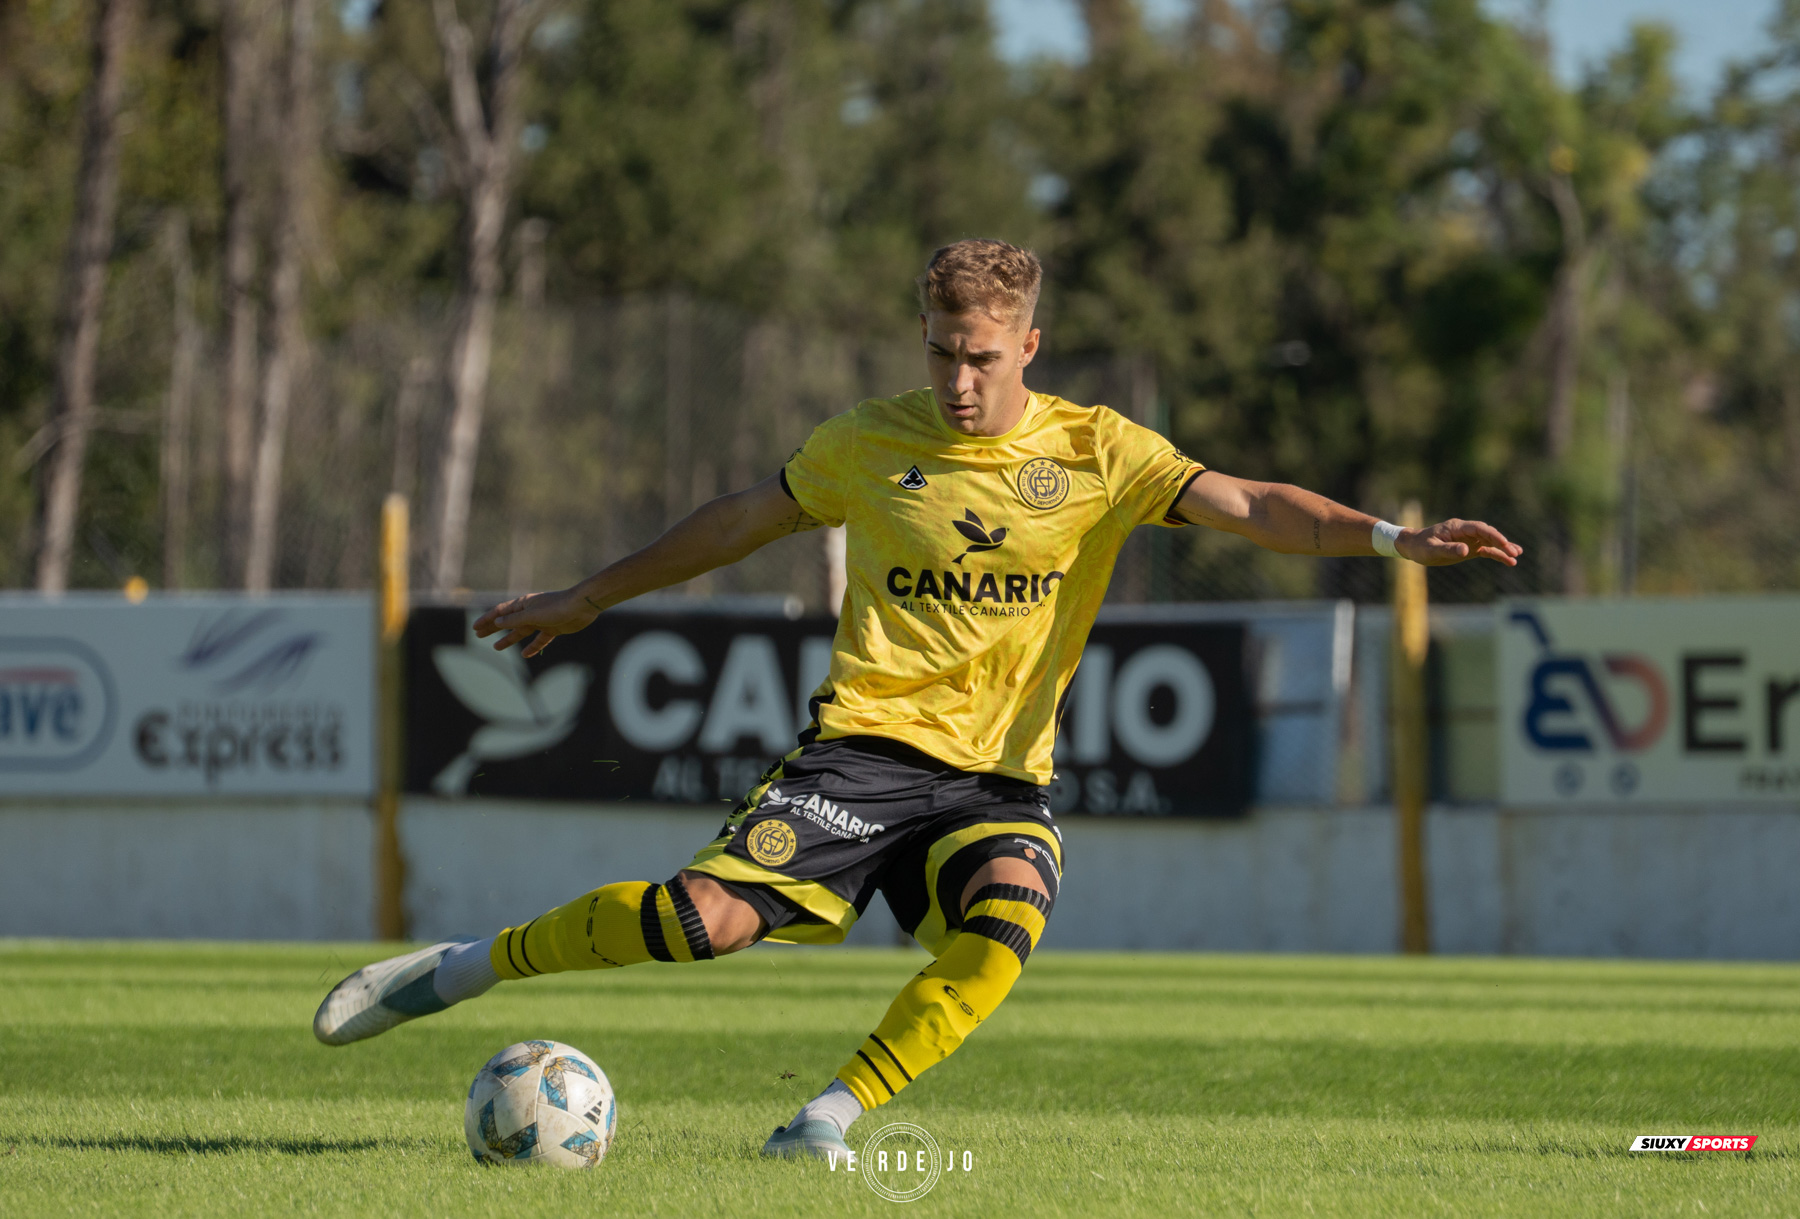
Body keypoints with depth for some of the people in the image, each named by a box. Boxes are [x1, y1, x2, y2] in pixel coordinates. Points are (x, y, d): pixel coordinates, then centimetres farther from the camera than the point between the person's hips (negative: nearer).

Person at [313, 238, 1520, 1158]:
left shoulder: (1094, 453, 2)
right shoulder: (871, 443, 5)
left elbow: (1251, 506, -5)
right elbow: (739, 522, 18)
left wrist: (1388, 535, -21)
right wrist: (588, 598, 24)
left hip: (1002, 776, 1)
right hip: (866, 745, -1)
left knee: (1006, 923, -32)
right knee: (712, 913, -19)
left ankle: (837, 1114, -20)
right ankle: (463, 968, -1)